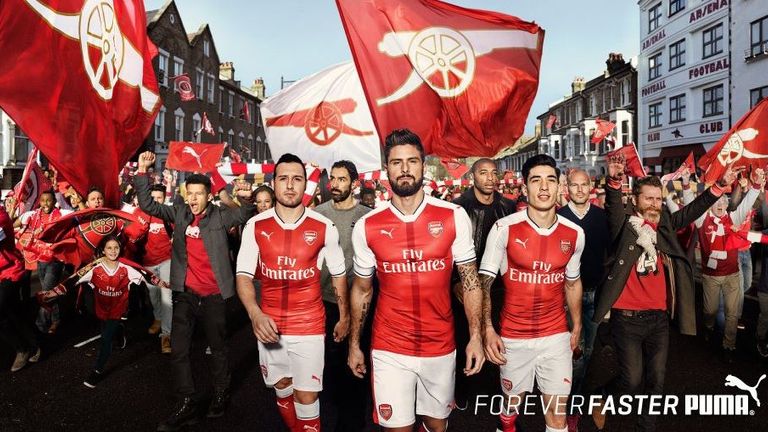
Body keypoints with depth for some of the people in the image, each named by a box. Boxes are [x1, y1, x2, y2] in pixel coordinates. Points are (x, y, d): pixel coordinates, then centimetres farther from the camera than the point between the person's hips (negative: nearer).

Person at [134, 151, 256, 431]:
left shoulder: (220, 216, -4)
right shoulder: (179, 213, 5)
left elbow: (244, 216, -16)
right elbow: (148, 205, 5)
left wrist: (246, 200, -37)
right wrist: (142, 172, -5)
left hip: (214, 295, -3)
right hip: (185, 293, 3)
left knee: (218, 348, 13)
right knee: (178, 350, 5)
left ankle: (220, 395, 32)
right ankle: (188, 404, 17)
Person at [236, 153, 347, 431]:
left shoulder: (324, 228, -7)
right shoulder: (255, 226, -4)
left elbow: (338, 275, 6)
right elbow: (243, 275, -4)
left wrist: (344, 318, 10)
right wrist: (255, 314, -21)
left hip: (309, 326, -2)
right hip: (269, 325, 2)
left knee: (306, 397, 1)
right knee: (282, 390, 19)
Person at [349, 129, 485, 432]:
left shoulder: (454, 217, -6)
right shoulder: (367, 227, -5)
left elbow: (470, 280, 0)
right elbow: (361, 290, 6)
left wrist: (475, 336, -5)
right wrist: (354, 344, 9)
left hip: (441, 347, 1)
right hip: (389, 350, -1)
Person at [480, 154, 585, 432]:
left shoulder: (575, 234, -2)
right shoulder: (504, 229, -13)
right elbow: (484, 283, -9)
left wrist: (577, 327, 17)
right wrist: (488, 330, -18)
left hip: (556, 335, 2)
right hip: (513, 336, -2)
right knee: (513, 401, 18)